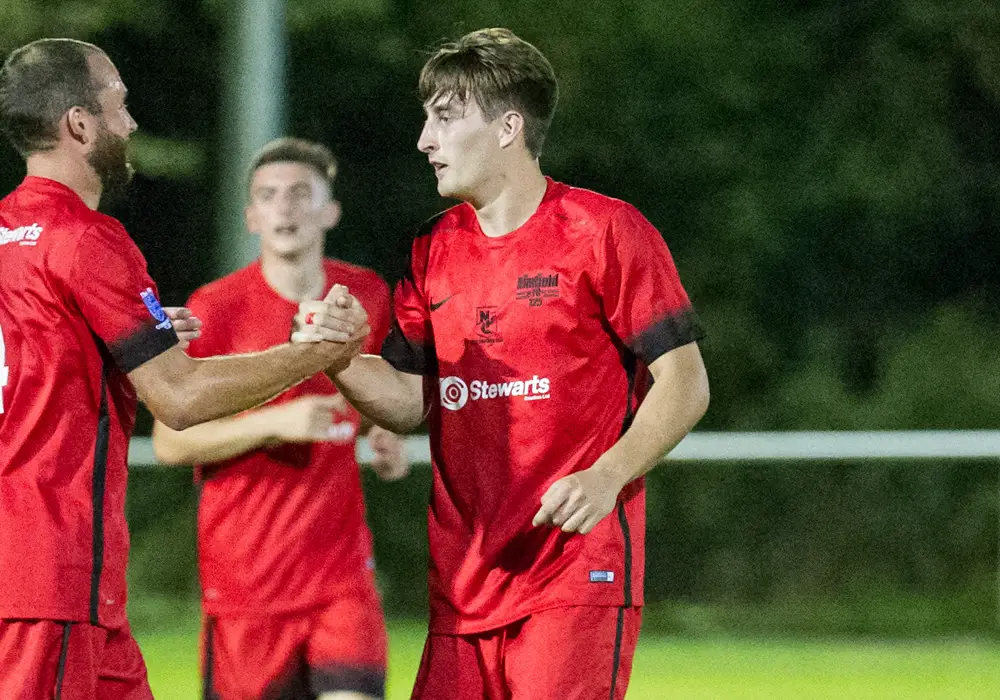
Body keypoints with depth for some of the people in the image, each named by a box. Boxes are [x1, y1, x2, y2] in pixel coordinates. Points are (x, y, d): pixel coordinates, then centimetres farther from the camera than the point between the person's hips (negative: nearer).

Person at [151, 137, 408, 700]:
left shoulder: (368, 296, 6)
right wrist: (276, 423, -20)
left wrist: (386, 443, 6)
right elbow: (170, 442, -9)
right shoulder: (214, 310, -7)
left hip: (342, 567, 2)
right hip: (245, 578, -2)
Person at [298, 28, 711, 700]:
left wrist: (607, 475, -20)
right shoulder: (433, 250, 15)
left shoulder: (604, 231, -4)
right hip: (463, 583, 6)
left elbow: (685, 381, -5)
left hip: (579, 574, -6)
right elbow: (410, 400, 16)